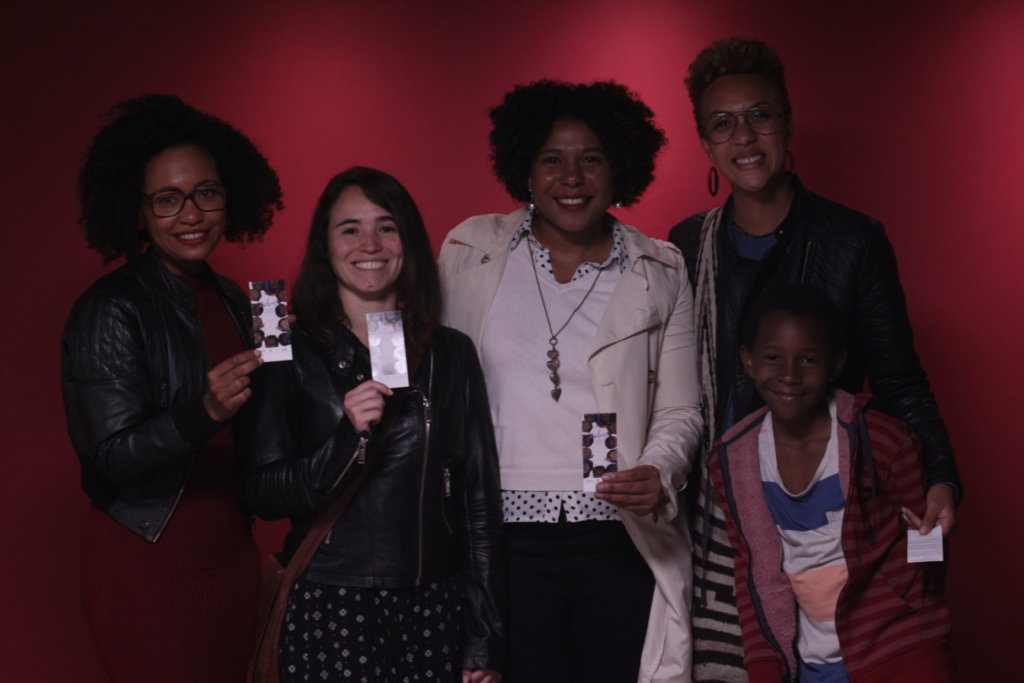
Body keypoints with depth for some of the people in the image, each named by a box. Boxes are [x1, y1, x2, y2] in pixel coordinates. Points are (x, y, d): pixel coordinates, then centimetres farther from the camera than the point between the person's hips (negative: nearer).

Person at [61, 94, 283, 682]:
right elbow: (112, 457, -18)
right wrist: (205, 412, -32)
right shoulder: (110, 311, -11)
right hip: (147, 564, -6)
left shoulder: (232, 300, 10)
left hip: (233, 554, 6)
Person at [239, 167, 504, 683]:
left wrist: (484, 641, 4)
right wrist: (347, 439, -19)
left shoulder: (450, 354, 7)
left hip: (436, 606, 2)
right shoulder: (293, 353, 1)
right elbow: (263, 496, -4)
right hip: (330, 609, -2)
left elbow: (480, 500, 7)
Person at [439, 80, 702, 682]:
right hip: (504, 538, 0)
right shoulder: (470, 253, 6)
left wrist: (657, 473, -13)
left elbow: (680, 412, 7)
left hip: (620, 540, 0)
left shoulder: (660, 273, 6)